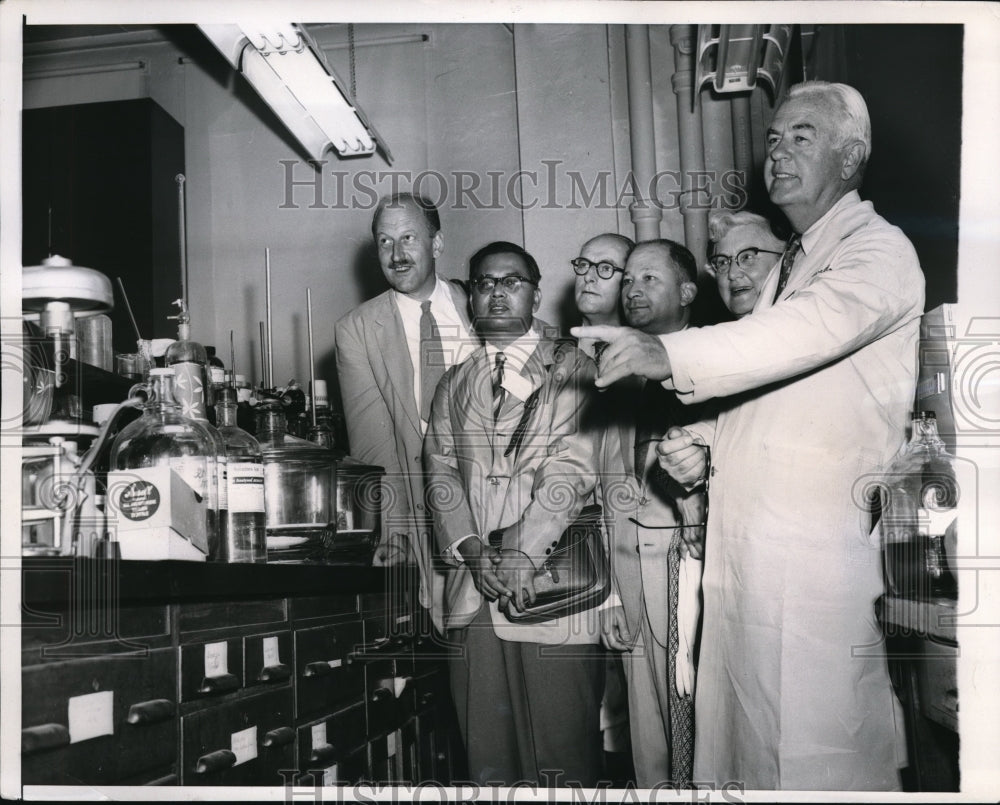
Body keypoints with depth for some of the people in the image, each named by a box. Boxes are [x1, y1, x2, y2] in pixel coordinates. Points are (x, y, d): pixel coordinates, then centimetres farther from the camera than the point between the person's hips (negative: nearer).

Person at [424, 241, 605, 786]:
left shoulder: (571, 368, 5)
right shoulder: (455, 383, 19)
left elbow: (573, 465, -6)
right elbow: (440, 471, 10)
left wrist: (524, 551, -16)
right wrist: (471, 549, -6)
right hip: (472, 589, 4)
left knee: (560, 750, -3)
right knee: (486, 750, 6)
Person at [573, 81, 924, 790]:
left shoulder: (879, 251, -5)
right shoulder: (787, 267, 22)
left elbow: (815, 326, -26)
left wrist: (670, 355, -36)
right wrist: (704, 452, 7)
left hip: (820, 554, -8)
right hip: (742, 554, 8)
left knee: (819, 758, -3)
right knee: (737, 749, 10)